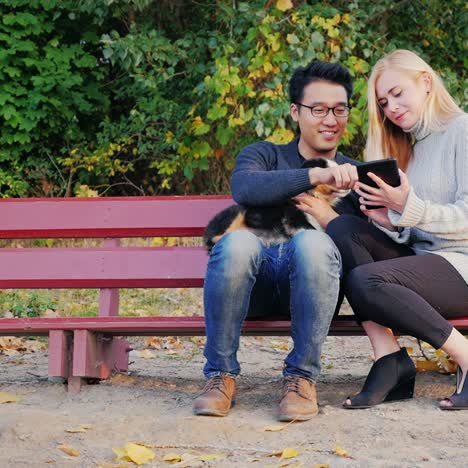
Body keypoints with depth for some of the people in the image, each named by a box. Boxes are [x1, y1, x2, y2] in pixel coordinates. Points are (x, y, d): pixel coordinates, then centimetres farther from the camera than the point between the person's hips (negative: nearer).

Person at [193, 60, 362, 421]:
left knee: (312, 242, -33)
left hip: (310, 286, 0)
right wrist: (316, 176, -19)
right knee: (237, 242, -34)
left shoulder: (354, 176, 22)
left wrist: (326, 215, -11)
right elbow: (244, 188, -9)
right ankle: (221, 375, -20)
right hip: (256, 284, 0)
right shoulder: (264, 155, 18)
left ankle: (302, 377, -23)